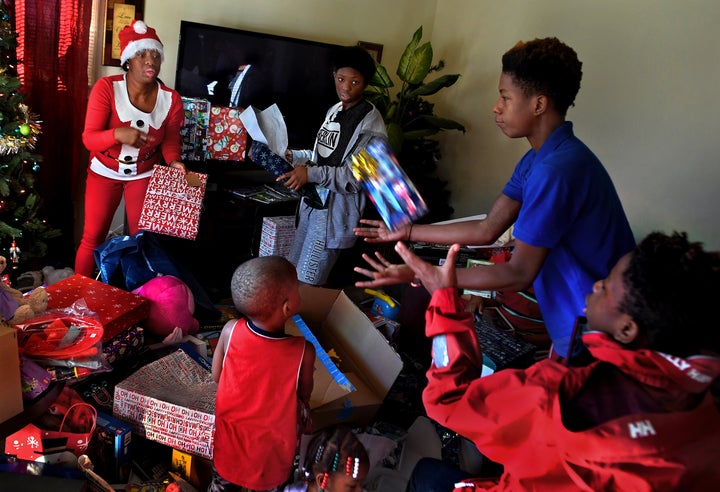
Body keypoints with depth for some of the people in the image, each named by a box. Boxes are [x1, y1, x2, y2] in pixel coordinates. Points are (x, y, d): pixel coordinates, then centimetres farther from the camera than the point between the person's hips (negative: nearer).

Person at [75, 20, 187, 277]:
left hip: (144, 175, 2)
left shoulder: (171, 99, -13)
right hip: (105, 173, -1)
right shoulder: (106, 87, -21)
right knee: (92, 239, 5)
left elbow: (170, 140, -3)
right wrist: (119, 134, -43)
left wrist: (173, 161, -26)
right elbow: (89, 138, -23)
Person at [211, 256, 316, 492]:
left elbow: (216, 375, -7)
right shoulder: (304, 351, -29)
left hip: (232, 431, 2)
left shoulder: (230, 331, -25)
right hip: (274, 443, -2)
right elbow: (305, 394, -10)